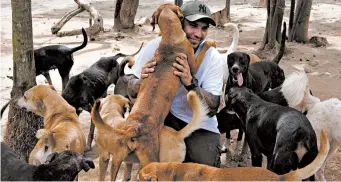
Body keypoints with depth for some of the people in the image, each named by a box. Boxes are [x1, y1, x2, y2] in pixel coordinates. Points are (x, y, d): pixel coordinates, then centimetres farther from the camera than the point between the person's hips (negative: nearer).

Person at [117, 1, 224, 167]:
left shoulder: (213, 57, -15)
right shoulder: (156, 46, -15)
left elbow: (212, 108, -19)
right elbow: (126, 84, -10)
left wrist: (190, 83, -37)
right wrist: (141, 82, -34)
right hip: (162, 114, 1)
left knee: (206, 163, -23)